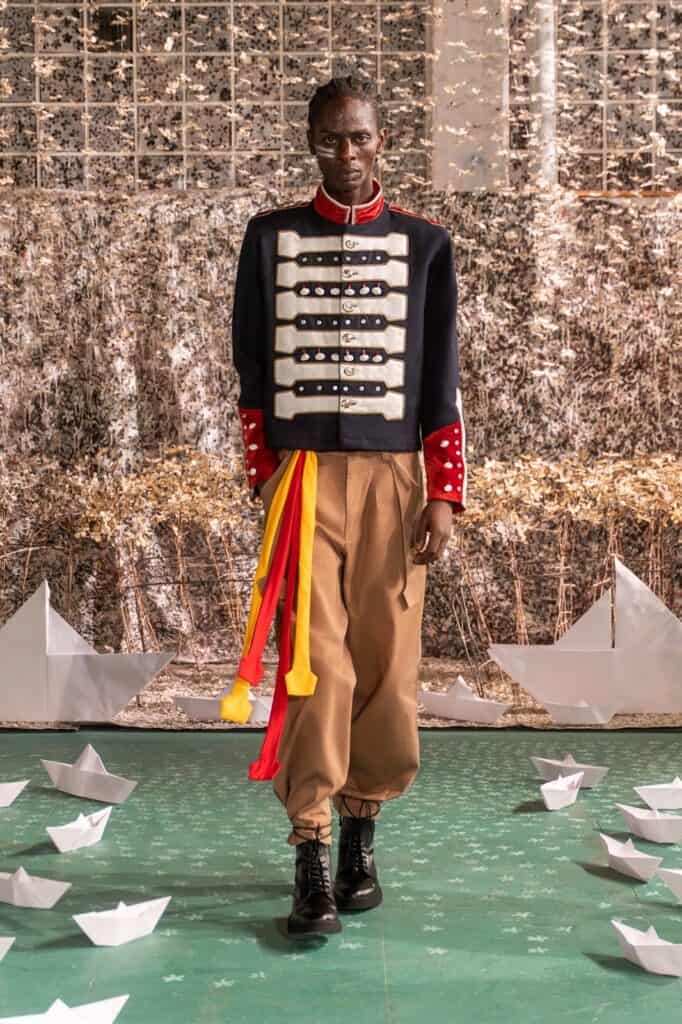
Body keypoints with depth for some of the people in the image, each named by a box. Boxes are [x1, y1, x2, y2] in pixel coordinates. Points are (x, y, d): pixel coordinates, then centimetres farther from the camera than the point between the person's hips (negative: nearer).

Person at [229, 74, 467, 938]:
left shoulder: (424, 244, 8)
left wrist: (444, 493, 0)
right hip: (301, 471, -1)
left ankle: (361, 830, 21)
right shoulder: (270, 237, 8)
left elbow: (441, 378, 6)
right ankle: (312, 857, 0)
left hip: (392, 476, 1)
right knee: (315, 661, -7)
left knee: (386, 661, 2)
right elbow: (252, 367, 10)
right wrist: (263, 475, 4)